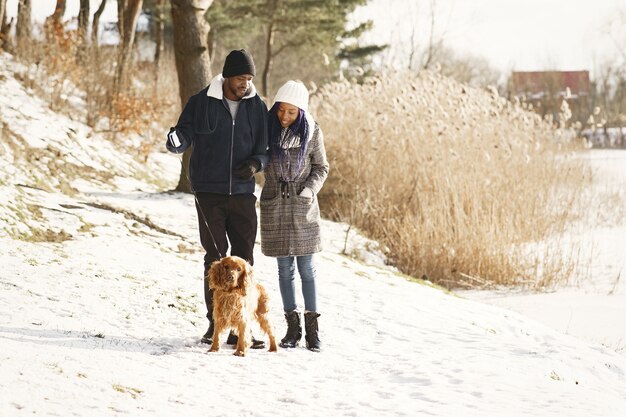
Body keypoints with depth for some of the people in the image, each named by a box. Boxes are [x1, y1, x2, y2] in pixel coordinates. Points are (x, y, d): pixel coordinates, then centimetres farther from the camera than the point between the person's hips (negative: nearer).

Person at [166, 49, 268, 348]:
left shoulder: (256, 107, 5)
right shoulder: (202, 102, -2)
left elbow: (263, 149, 9)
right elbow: (185, 134, -4)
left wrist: (256, 163, -13)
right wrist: (176, 141, -28)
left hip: (242, 192, 2)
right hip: (209, 192, -2)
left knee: (243, 258, 3)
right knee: (215, 257, -2)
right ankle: (215, 324, 5)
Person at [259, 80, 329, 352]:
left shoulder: (312, 132, -4)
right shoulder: (267, 128, -2)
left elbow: (321, 167, 3)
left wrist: (309, 190, -11)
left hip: (303, 205, -1)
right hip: (274, 205, 1)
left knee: (306, 268, 0)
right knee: (285, 268, 5)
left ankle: (312, 328, 5)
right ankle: (293, 326, 11)